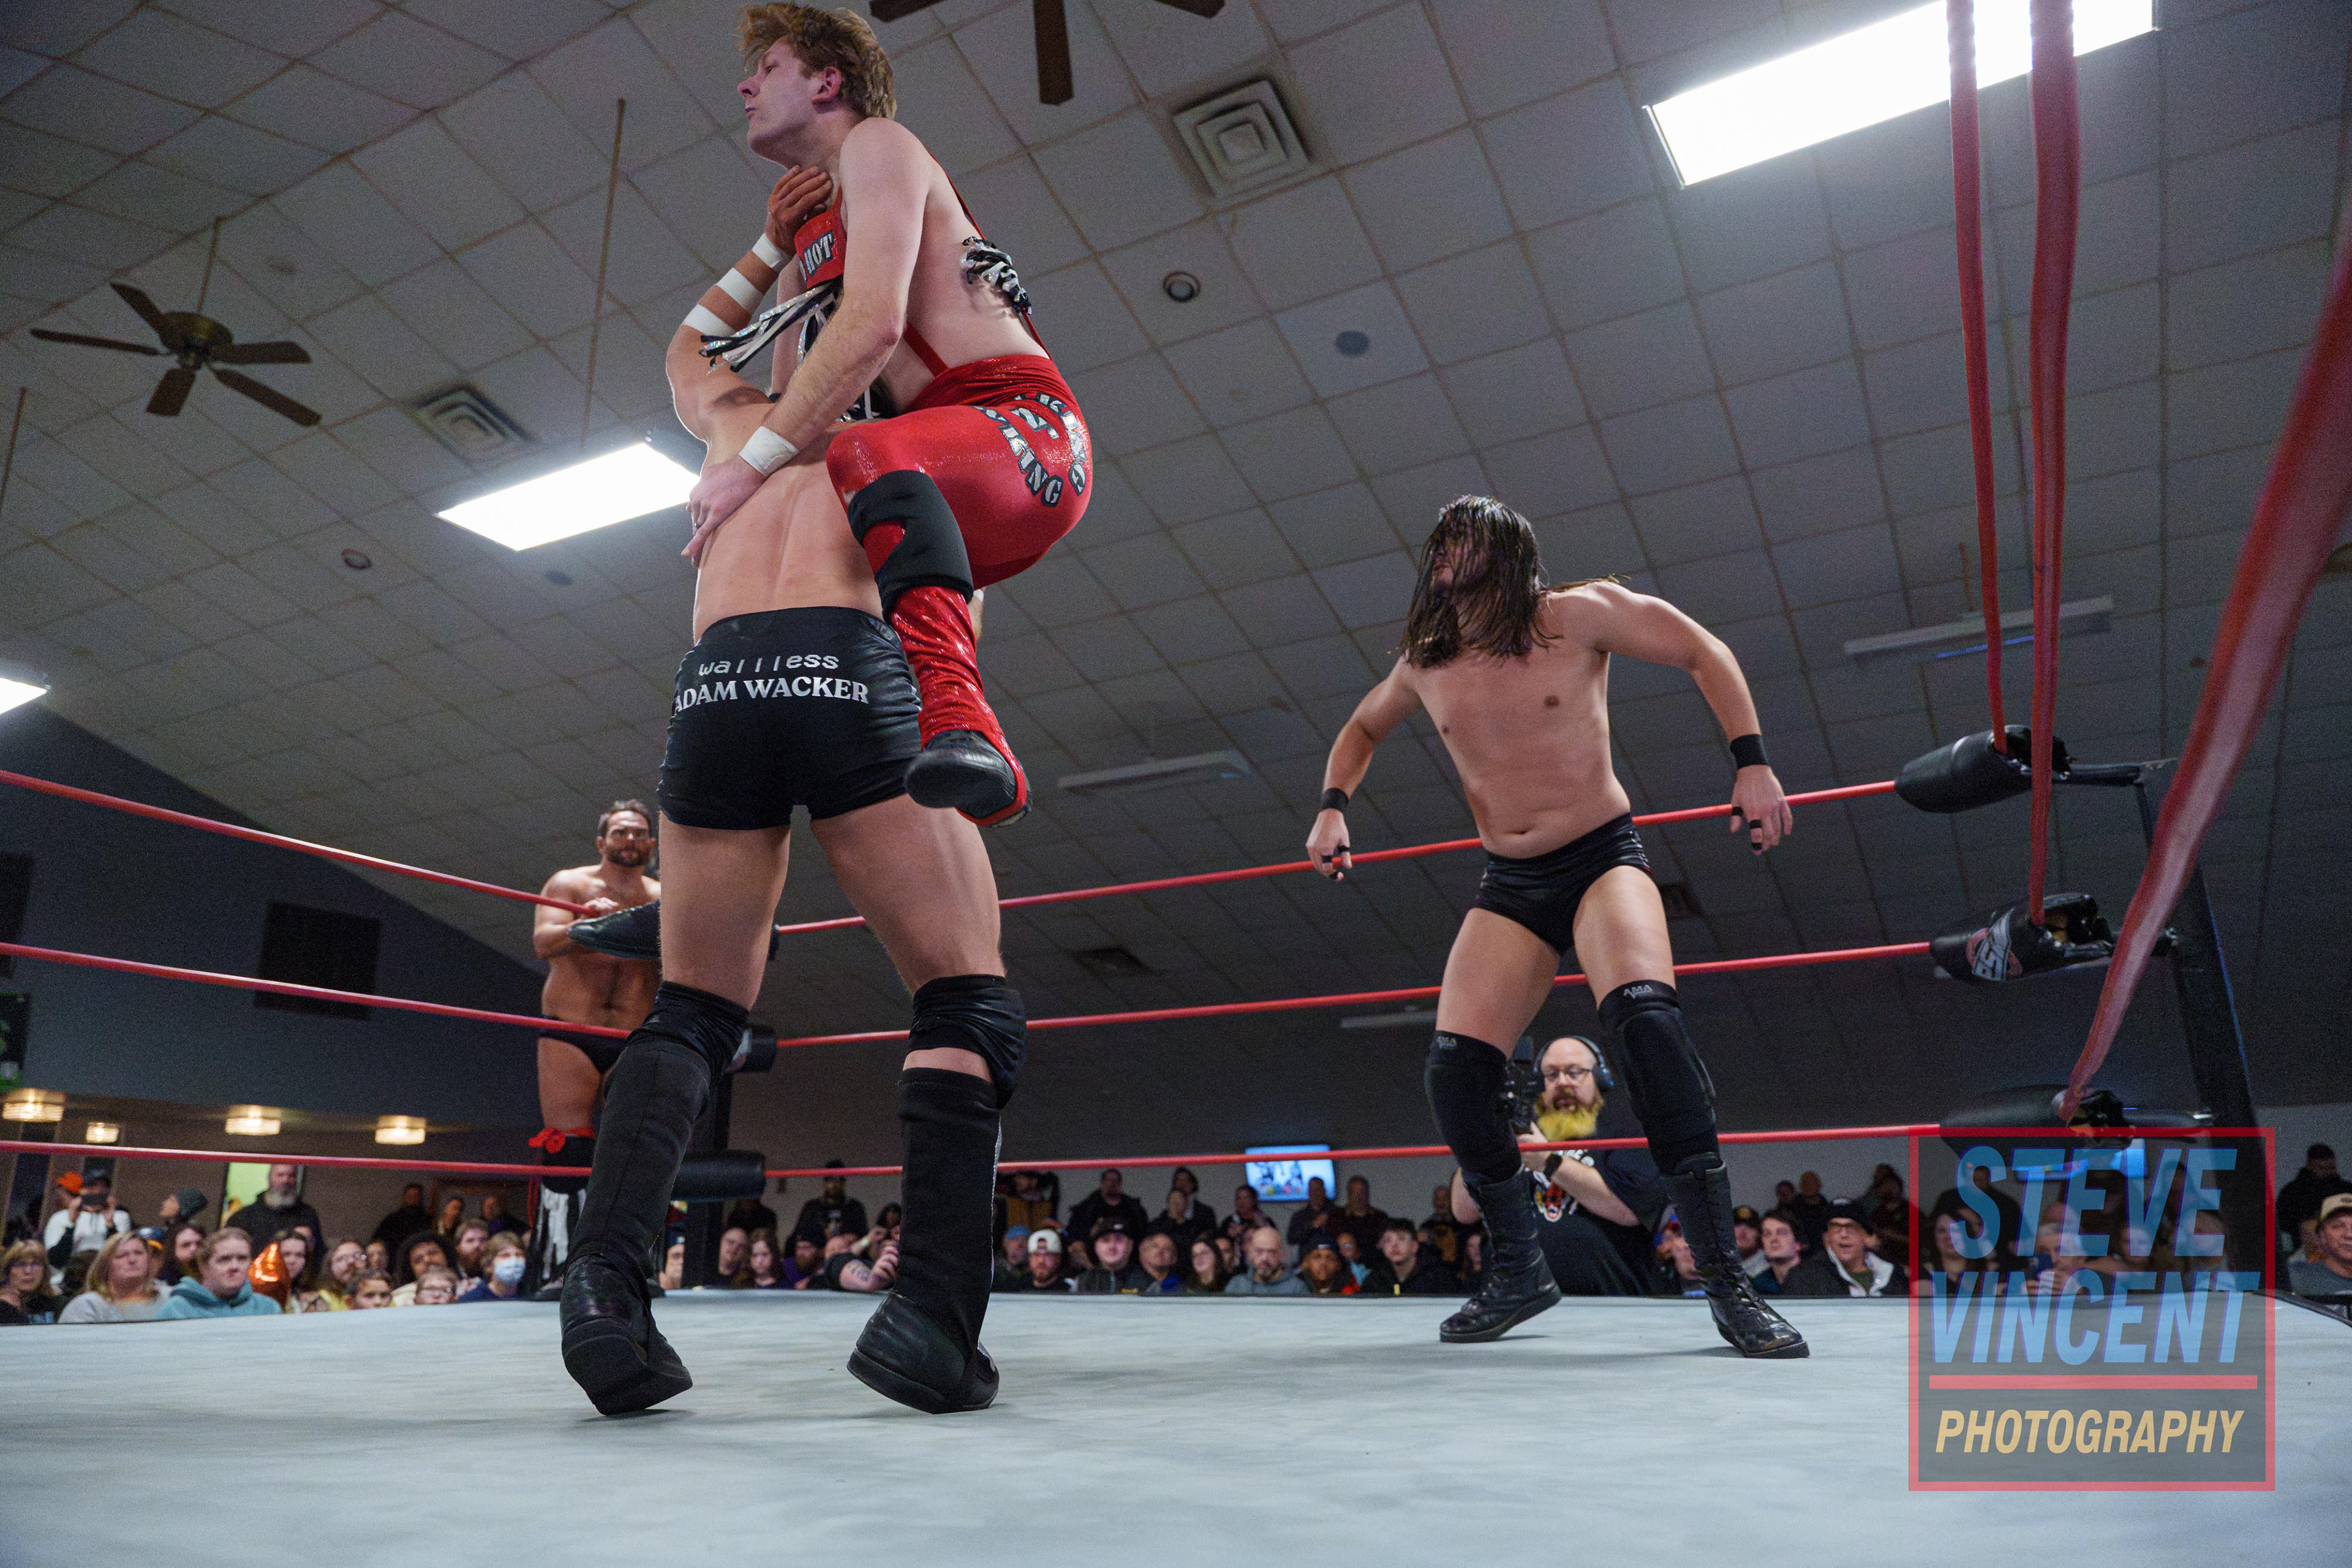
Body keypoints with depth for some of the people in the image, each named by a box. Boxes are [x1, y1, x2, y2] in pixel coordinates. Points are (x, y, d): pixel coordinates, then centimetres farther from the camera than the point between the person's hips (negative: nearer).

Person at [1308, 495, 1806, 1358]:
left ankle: (1726, 1279, -21)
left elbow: (1705, 652, 2)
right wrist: (1333, 807, 7)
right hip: (1510, 886, 4)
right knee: (1454, 1067, -11)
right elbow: (1361, 728, 25)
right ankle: (1519, 1273, 11)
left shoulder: (1576, 615, -5)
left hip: (1603, 858, -4)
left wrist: (1751, 762, -8)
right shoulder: (1425, 665, 7)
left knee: (1644, 1014, -32)